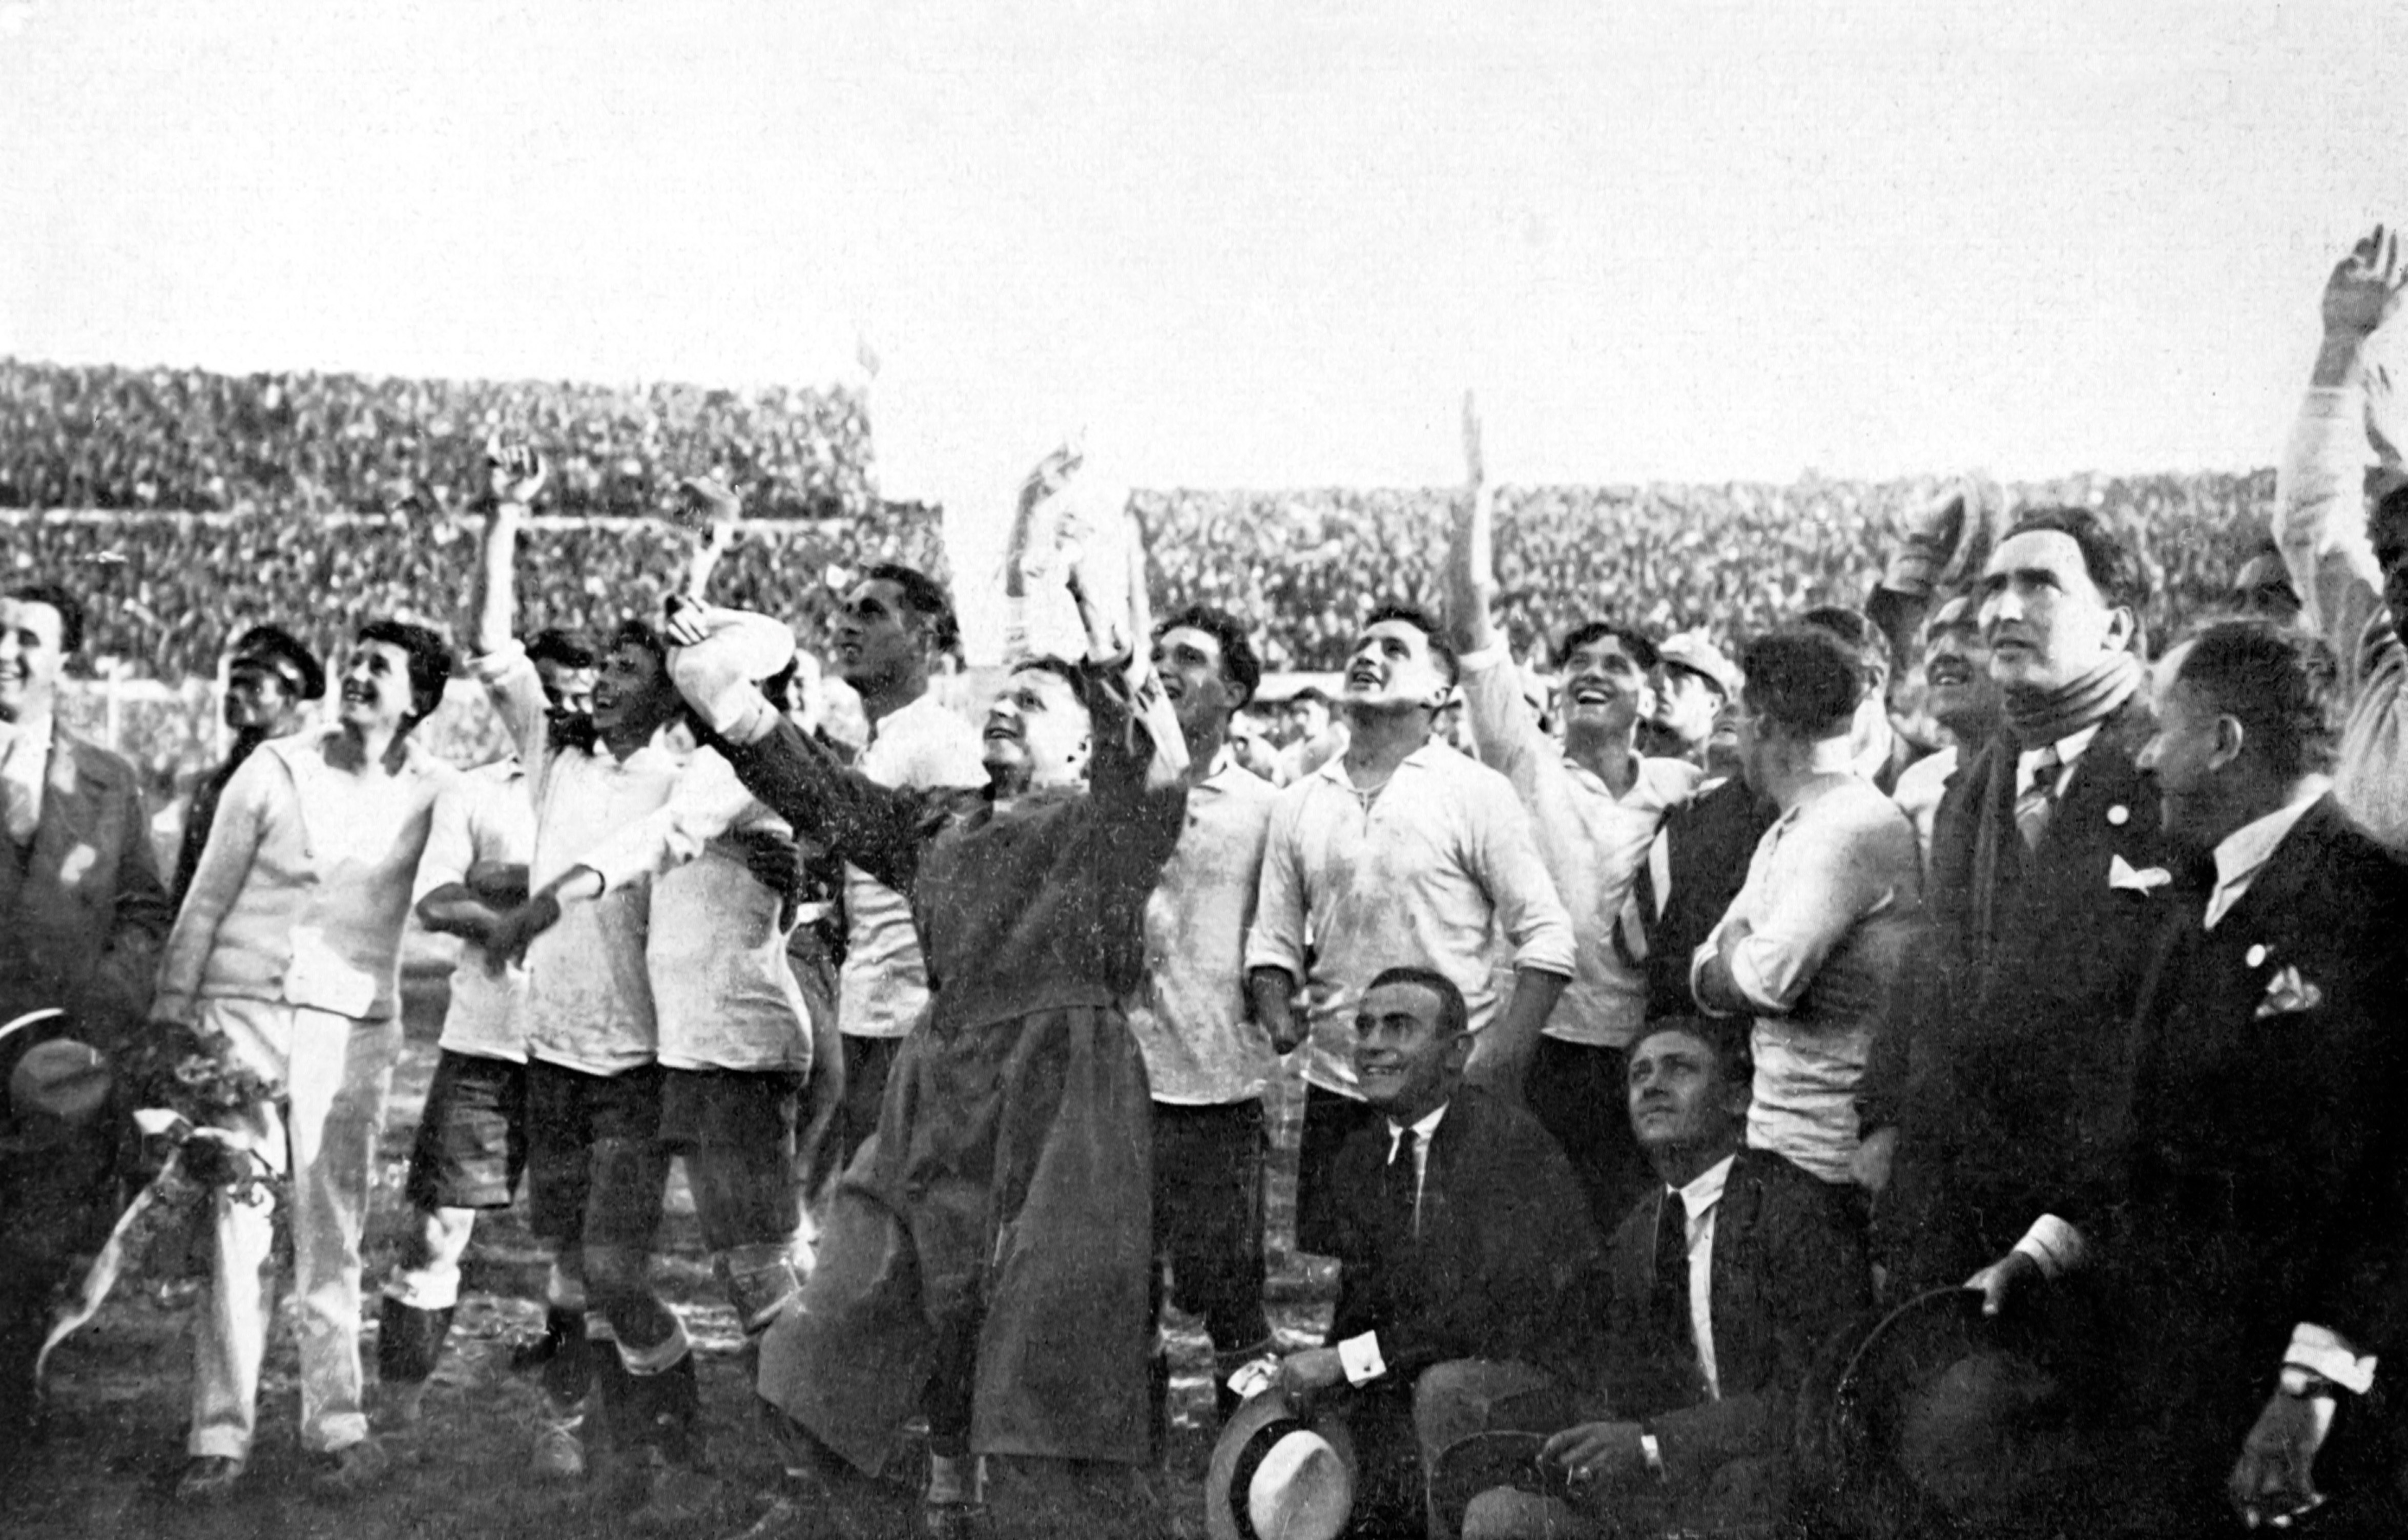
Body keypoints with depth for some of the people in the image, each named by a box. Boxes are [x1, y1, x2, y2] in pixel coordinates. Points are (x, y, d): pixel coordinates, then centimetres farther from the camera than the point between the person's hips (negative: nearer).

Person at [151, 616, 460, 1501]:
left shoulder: (432, 791, 4)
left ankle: (337, 1424, 8)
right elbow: (207, 899, 5)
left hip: (353, 1028, 0)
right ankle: (220, 1433, 2)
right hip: (244, 1012, 0)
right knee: (237, 1221, -2)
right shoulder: (275, 770, 2)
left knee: (332, 1230, 2)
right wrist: (171, 1012, 3)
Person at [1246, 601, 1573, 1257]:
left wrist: (1500, 1066, -13)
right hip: (1336, 1087, 4)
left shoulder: (1477, 793, -3)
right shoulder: (1300, 803, 11)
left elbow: (1547, 936, -6)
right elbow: (1273, 941, 15)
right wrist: (1277, 1012, -5)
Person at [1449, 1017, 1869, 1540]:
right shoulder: (1635, 1234, 15)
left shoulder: (1798, 1206, -9)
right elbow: (1625, 1391, 13)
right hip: (1668, 1490, 6)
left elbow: (1812, 1394, -16)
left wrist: (1652, 1443, -23)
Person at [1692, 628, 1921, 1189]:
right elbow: (1708, 981, 14)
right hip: (1773, 1119, 8)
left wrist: (1731, 956, -3)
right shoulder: (1784, 836, 15)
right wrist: (1741, 956, -6)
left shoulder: (1860, 826, -15)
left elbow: (1772, 978, -23)